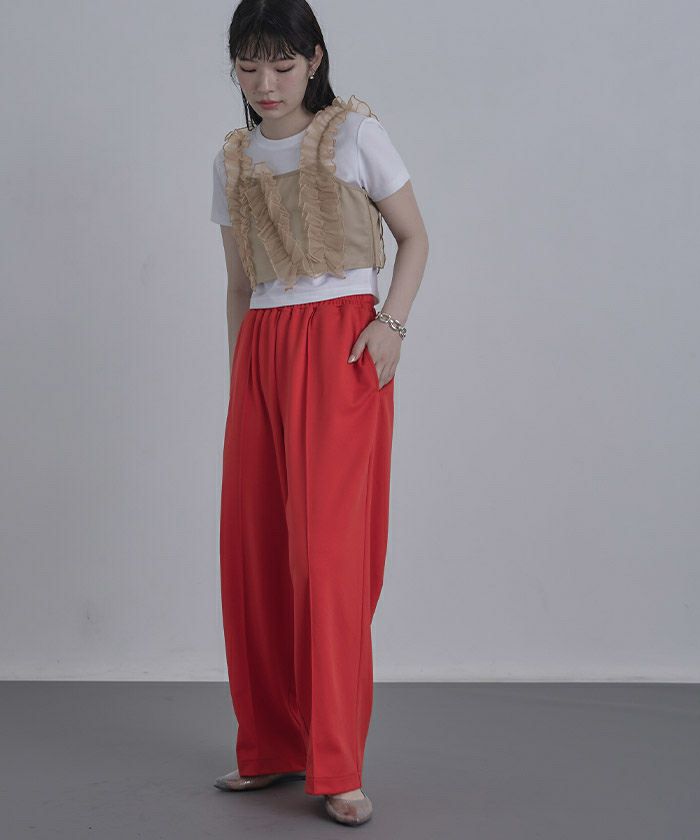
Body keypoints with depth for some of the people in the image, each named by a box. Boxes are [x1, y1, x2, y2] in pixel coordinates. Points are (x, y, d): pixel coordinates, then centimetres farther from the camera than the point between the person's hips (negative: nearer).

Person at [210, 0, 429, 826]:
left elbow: (414, 237, 5)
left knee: (328, 545, -11)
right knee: (254, 548, 3)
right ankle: (272, 749, 17)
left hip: (341, 347, -5)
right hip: (261, 355, 5)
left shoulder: (355, 133, 1)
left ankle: (338, 769, -4)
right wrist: (237, 377, 15)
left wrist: (391, 323, -10)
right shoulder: (232, 161, 14)